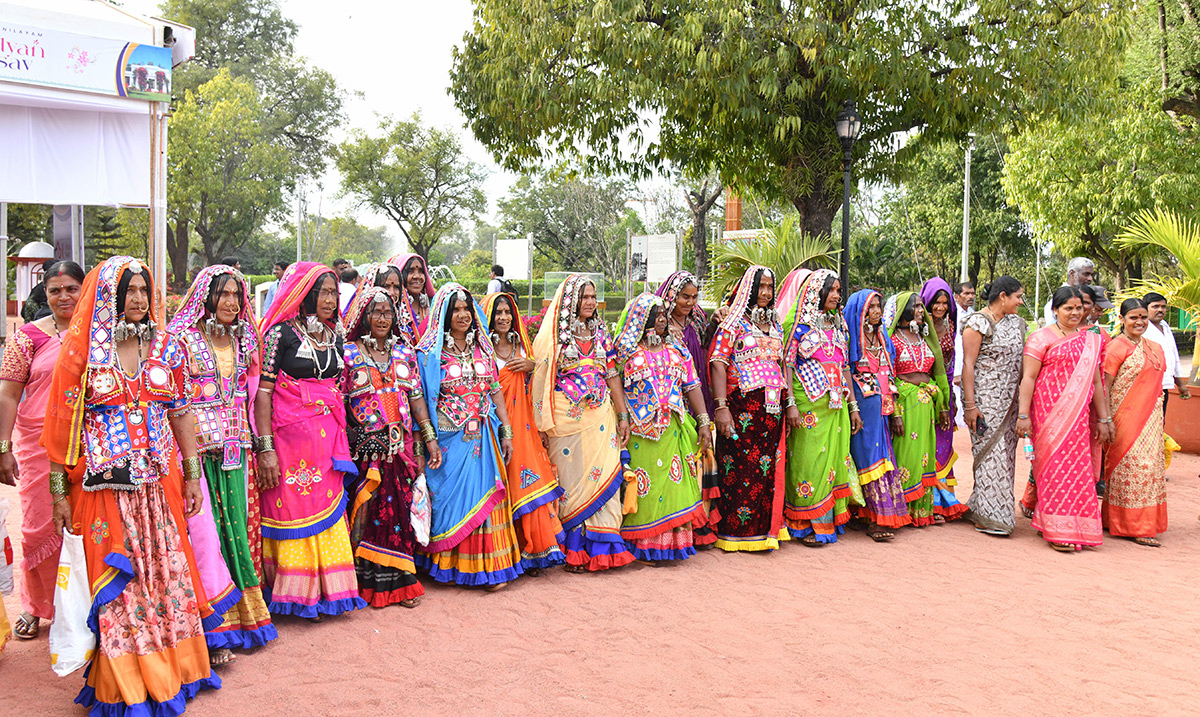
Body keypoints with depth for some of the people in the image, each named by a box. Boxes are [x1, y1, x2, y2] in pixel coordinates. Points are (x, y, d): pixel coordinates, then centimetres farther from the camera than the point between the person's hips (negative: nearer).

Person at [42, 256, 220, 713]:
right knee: (116, 580, 3)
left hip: (160, 481, 3)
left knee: (165, 570, 7)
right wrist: (59, 491, -4)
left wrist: (192, 475, 7)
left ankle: (172, 670, 21)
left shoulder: (165, 347, 6)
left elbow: (180, 413, 9)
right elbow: (63, 423, -2)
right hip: (104, 486, -2)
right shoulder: (82, 349, -3)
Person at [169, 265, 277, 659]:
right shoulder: (183, 339, -5)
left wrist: (249, 442, 15)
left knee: (237, 522, 8)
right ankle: (215, 625, 0)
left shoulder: (242, 339, 12)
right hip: (198, 447, -5)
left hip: (235, 447, 5)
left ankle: (242, 614, 17)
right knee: (204, 527, -5)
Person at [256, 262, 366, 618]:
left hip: (327, 438, 6)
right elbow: (263, 391, -10)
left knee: (328, 509, 8)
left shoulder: (333, 335, 12)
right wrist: (265, 448, -16)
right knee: (293, 511, 1)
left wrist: (340, 437, 12)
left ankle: (326, 589, 20)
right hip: (289, 436, -5)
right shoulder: (281, 332, -6)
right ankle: (295, 595, 13)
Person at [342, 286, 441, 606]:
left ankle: (400, 580, 14)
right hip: (364, 449, -3)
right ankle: (367, 582, 11)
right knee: (365, 513, -1)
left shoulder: (404, 354, 11)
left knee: (399, 510, 4)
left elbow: (416, 397, 11)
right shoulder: (348, 354, 0)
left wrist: (429, 438, 5)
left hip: (401, 446, 3)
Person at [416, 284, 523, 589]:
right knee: (451, 497, 1)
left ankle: (490, 565, 9)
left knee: (485, 496, 2)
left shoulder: (482, 347, 11)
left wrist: (506, 432, 7)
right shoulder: (430, 352, -2)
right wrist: (429, 441, -12)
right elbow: (421, 398, -5)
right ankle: (448, 565, 14)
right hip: (449, 438, -3)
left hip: (483, 435, 3)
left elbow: (495, 391, 12)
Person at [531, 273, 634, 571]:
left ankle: (600, 547, 8)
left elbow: (613, 376, 12)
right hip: (567, 418, -4)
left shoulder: (600, 332, 12)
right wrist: (545, 425, -8)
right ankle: (573, 550, 9)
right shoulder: (554, 334, -1)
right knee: (571, 479, 0)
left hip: (601, 417, 4)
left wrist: (623, 415, 6)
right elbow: (542, 378, -3)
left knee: (604, 476, 0)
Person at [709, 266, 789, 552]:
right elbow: (718, 364, -10)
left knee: (769, 470, 6)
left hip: (772, 407, 6)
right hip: (742, 406, -6)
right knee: (741, 467, -5)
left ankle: (768, 526, 16)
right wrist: (721, 406, -20)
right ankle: (739, 531, 3)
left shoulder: (775, 324, 17)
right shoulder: (734, 323, -2)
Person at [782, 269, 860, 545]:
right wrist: (791, 404, -16)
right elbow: (786, 364, -8)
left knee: (834, 457, 7)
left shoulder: (838, 325, 15)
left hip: (836, 405, 6)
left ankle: (830, 519, 16)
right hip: (809, 404, -6)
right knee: (809, 459, -4)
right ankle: (805, 525, 4)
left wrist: (853, 406, 13)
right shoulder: (799, 323, -3)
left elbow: (845, 367, 17)